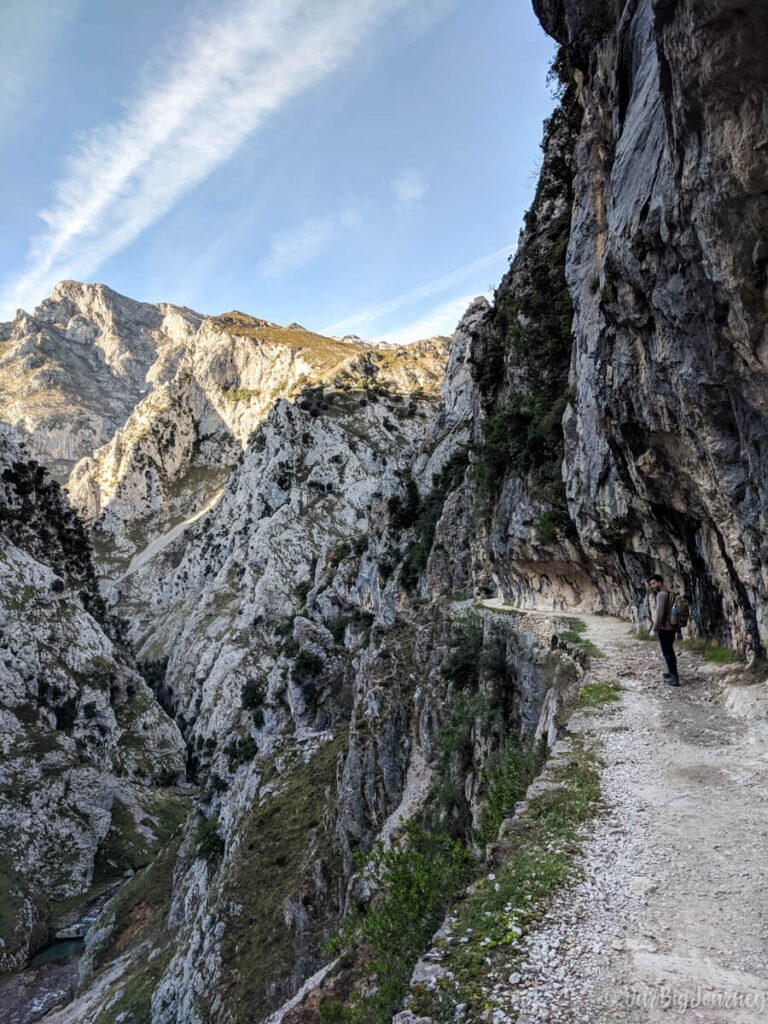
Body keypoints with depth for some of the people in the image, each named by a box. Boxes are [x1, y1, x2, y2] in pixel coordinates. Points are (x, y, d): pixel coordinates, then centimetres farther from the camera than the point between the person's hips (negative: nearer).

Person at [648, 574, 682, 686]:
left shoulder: (661, 594, -15)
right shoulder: (671, 594, 14)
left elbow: (659, 613, -22)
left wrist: (654, 628, -17)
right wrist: (679, 631, 20)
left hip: (664, 628, -9)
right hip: (672, 628, 9)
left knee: (667, 652, -4)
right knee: (670, 651, 22)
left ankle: (674, 679, -4)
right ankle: (671, 673, 35)